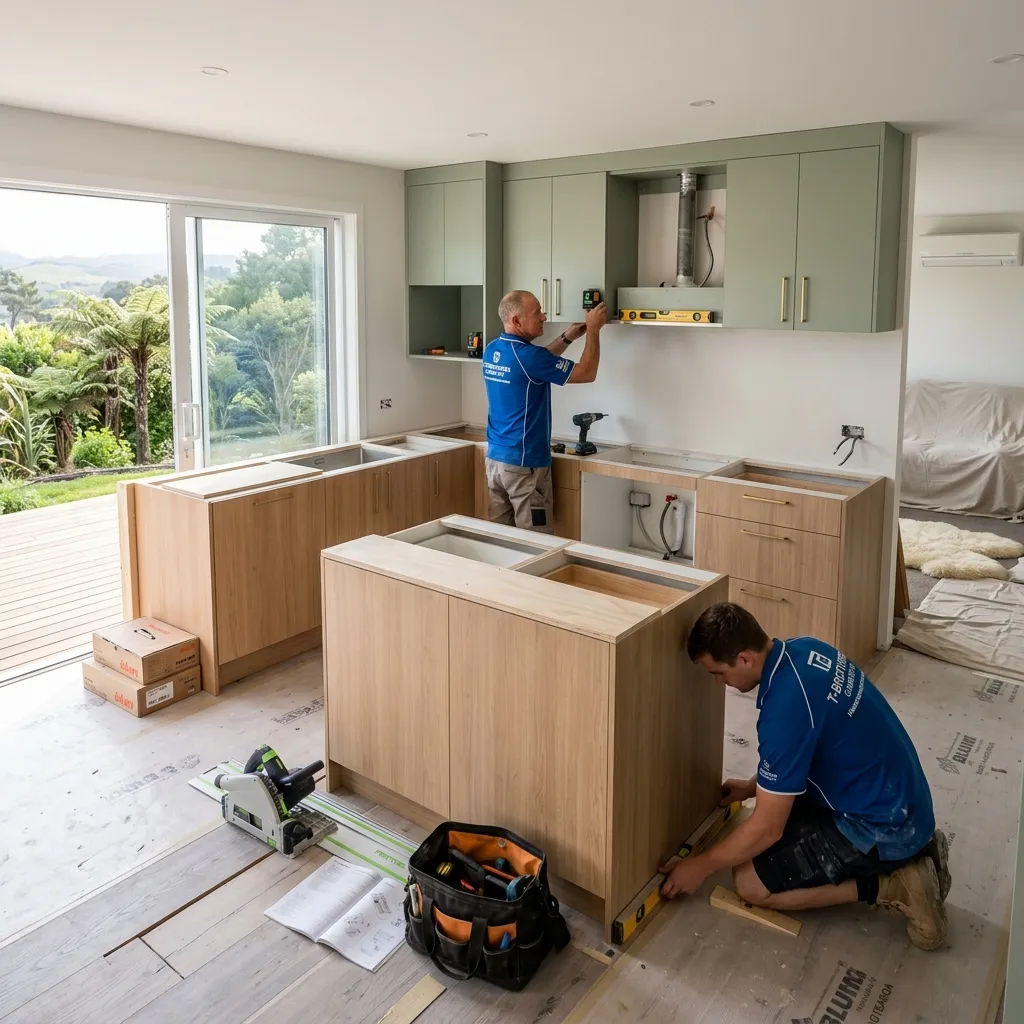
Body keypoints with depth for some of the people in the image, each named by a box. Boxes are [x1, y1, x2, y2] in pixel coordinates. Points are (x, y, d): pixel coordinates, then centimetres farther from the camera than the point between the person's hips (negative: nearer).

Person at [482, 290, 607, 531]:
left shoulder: (492, 350, 5)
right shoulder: (527, 355, -20)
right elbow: (587, 374, -10)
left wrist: (568, 337, 19)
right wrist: (593, 330, 0)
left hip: (495, 458, 8)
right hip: (525, 464, -8)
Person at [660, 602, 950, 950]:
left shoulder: (785, 708, -30)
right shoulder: (804, 649, -3)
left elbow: (767, 828, -21)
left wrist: (700, 867, -8)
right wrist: (755, 786, 21)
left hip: (883, 827, -9)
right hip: (898, 799, 9)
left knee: (751, 881, -5)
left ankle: (891, 885, -2)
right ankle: (911, 849, 16)